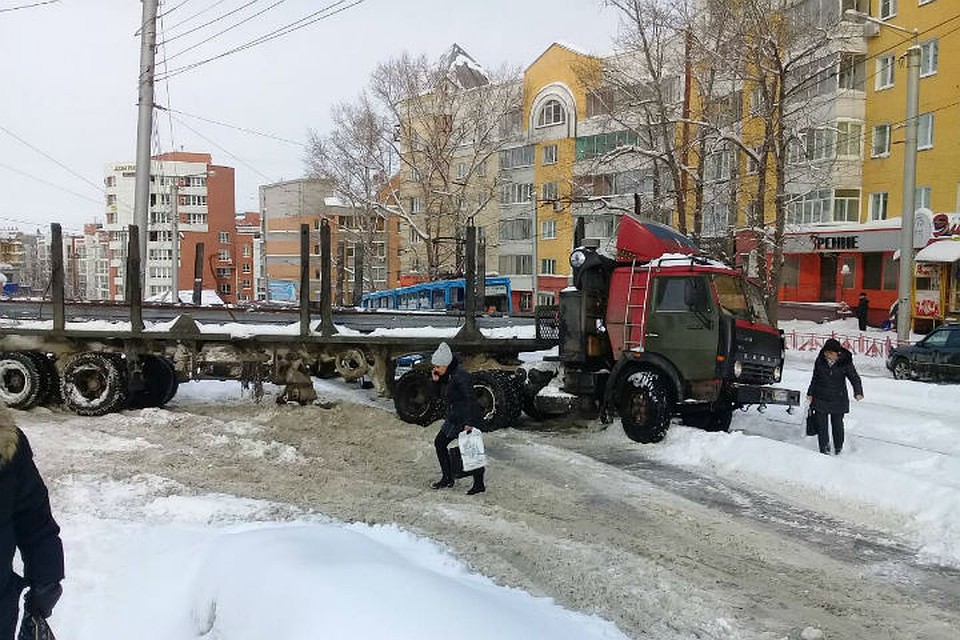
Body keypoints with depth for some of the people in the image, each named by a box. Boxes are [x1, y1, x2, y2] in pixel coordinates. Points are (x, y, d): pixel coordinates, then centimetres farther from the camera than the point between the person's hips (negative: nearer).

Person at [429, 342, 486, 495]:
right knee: (439, 443, 14)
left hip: (467, 419, -11)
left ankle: (479, 484, 6)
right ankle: (447, 479, 24)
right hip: (454, 419, 11)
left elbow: (470, 399, -25)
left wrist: (469, 422, -29)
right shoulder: (447, 376, 8)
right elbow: (444, 395, 17)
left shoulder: (460, 376, -21)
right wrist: (437, 381, 0)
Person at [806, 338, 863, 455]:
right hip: (820, 399, 2)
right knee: (821, 425, 3)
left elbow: (855, 378, -8)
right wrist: (810, 393, 12)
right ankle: (824, 449, 17)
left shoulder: (845, 363, -11)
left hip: (838, 400, -2)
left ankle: (838, 448, 31)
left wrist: (858, 392, -25)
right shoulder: (820, 361, -3)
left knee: (837, 425, 9)